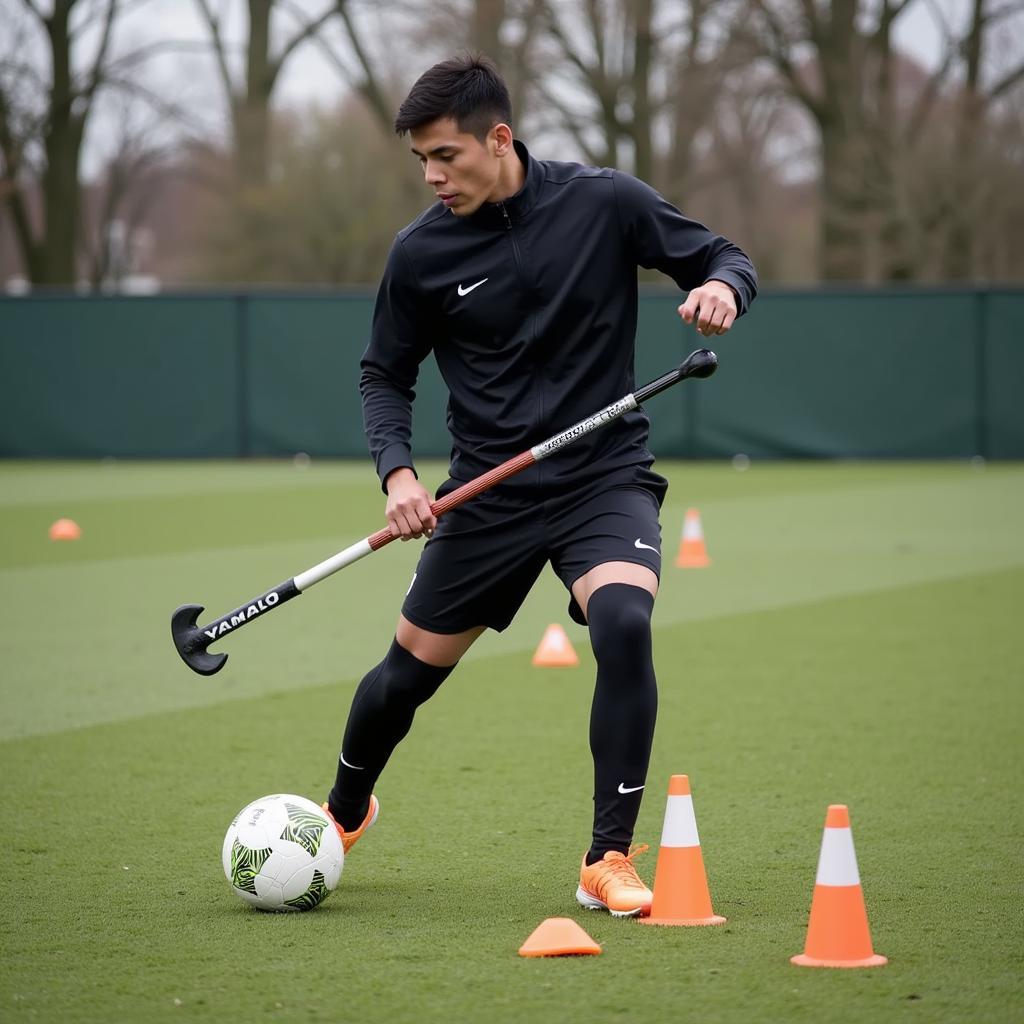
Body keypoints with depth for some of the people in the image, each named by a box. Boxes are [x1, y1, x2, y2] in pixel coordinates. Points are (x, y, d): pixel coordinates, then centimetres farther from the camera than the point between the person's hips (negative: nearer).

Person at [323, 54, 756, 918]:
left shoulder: (605, 203, -9)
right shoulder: (422, 252, -5)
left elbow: (725, 259, 2)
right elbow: (386, 374, 7)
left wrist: (721, 287, -23)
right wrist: (397, 471, -10)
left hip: (604, 474, -2)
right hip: (488, 490, 2)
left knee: (624, 624, -29)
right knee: (412, 667, 9)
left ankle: (610, 861, -17)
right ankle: (345, 813, 42)